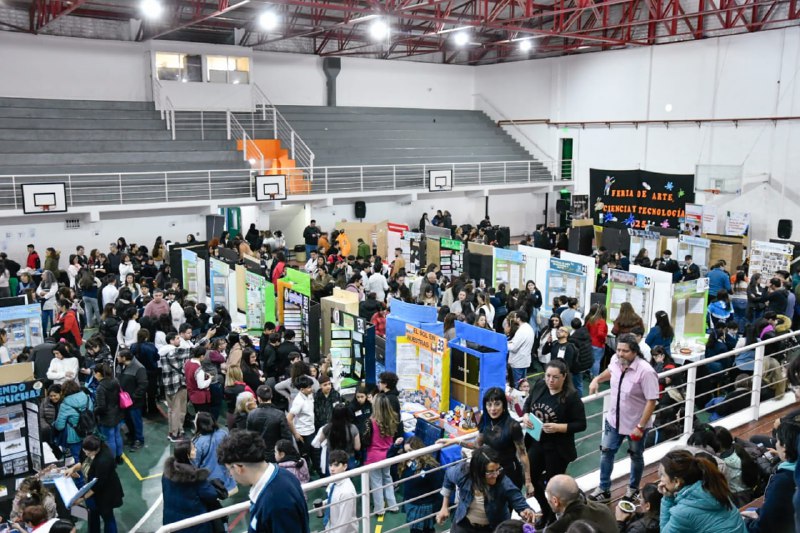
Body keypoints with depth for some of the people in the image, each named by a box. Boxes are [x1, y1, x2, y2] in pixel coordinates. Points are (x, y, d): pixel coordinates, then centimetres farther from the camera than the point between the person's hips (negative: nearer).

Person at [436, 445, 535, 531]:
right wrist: (445, 507, 2)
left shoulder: (503, 483, -34)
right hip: (464, 524, 1)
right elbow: (448, 476, -3)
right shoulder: (462, 473, -27)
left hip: (494, 527, -1)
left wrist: (526, 512, -56)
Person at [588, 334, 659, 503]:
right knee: (606, 452, 10)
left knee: (636, 457, 18)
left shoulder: (645, 371, -30)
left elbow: (651, 401, -26)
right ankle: (604, 490, 25)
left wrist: (640, 426, -25)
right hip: (614, 419, 5)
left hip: (635, 424, -5)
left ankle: (633, 489, 41)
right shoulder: (615, 360, -11)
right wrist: (597, 379, 0)